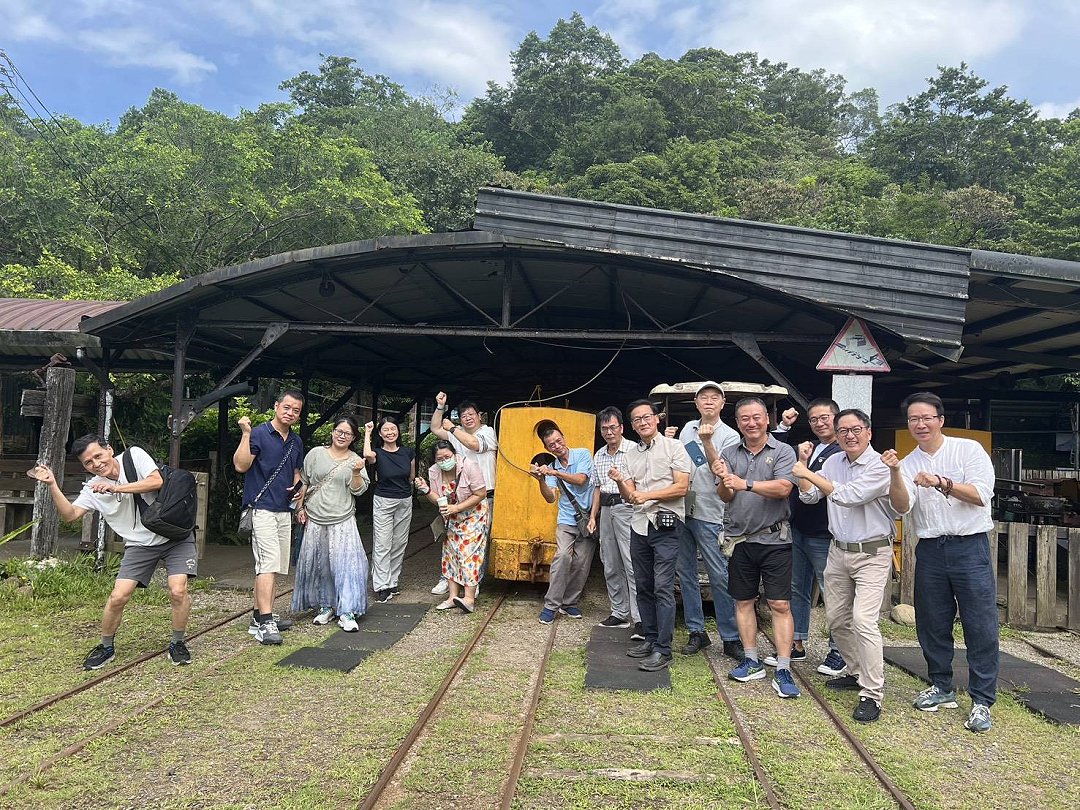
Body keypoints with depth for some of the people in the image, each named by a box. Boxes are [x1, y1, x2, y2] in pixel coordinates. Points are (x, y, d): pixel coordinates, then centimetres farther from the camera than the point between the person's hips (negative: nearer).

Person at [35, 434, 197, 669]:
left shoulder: (134, 455, -8)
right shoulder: (93, 489, 1)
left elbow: (157, 481, -20)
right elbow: (70, 514, -10)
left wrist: (116, 488, -24)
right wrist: (52, 485, -20)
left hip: (174, 536, -3)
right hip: (140, 544, 3)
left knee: (178, 591, -17)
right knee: (118, 596, -8)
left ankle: (177, 643, 6)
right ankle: (106, 647, 17)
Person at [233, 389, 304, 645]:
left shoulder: (296, 442, 14)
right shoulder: (258, 434, -8)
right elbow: (240, 465, -19)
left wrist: (298, 487, 4)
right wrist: (246, 434, -26)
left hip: (284, 511, 8)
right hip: (262, 509, -8)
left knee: (275, 567, 11)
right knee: (268, 563, -16)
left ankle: (261, 616, 20)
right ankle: (264, 624, -17)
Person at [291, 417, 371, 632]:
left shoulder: (356, 461, 4)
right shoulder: (316, 454, 5)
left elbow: (359, 490, -1)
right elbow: (304, 482, 10)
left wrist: (356, 473, -18)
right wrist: (300, 507, 6)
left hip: (343, 520, -1)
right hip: (315, 519, 2)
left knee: (346, 563, -11)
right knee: (318, 564, 8)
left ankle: (347, 613, -8)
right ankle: (326, 607, 23)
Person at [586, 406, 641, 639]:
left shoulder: (634, 450, -5)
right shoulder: (599, 456, 17)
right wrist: (593, 516, 18)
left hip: (627, 508, -7)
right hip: (606, 510, 7)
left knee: (632, 565, -12)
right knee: (610, 566, 10)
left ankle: (639, 619, -11)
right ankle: (619, 613, 19)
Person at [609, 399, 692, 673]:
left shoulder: (674, 447, -2)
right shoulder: (632, 455, 14)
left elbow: (681, 487, -9)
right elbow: (629, 496, 12)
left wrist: (647, 495, -15)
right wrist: (620, 482, -9)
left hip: (666, 524, -6)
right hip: (639, 524, 6)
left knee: (663, 587, -9)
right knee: (643, 586, 11)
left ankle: (663, 650, -5)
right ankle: (651, 639, 22)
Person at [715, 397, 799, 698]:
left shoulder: (783, 452, -4)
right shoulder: (729, 454, 6)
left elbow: (783, 488, -18)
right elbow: (725, 496, 0)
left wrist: (745, 484, -28)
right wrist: (724, 480, -22)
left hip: (774, 540, -4)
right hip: (739, 539, 4)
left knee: (780, 605, -3)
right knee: (743, 602, 11)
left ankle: (783, 671, 2)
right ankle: (751, 662, 23)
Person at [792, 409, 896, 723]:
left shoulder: (880, 467, -15)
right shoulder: (833, 461, 6)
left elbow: (848, 496, -25)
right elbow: (809, 497, 5)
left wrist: (809, 473, -19)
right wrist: (803, 463, -4)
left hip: (872, 554, -7)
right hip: (838, 551, 7)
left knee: (863, 620, -16)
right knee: (836, 618, 14)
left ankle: (872, 694, -9)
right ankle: (856, 671, 33)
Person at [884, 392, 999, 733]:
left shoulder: (969, 450, -1)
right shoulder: (908, 464, 7)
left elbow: (981, 494, -11)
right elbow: (902, 507, -6)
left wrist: (942, 483, -21)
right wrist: (895, 474, -21)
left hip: (970, 547, -4)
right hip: (930, 550, 4)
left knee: (980, 626, -2)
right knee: (932, 624, 12)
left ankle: (982, 701, 8)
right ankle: (942, 688, 28)